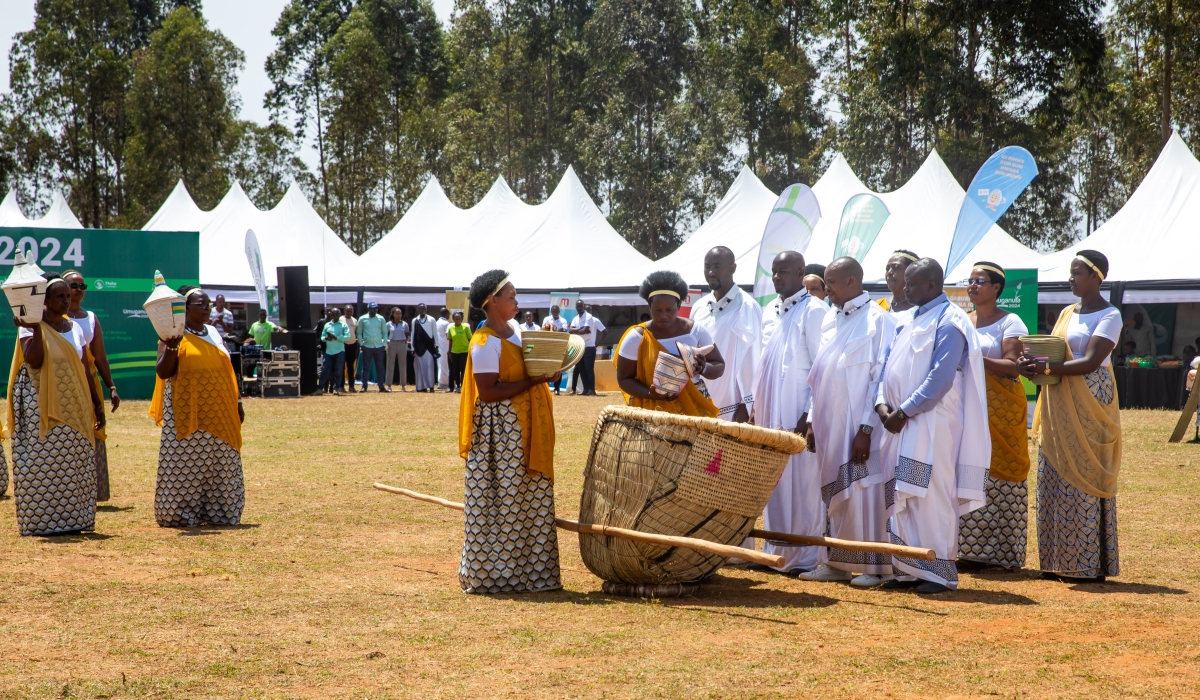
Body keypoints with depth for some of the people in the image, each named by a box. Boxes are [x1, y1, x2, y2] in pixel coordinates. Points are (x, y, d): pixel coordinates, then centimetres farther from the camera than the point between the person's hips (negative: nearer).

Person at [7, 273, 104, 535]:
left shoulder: (74, 328, 11)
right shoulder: (30, 327, -4)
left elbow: (85, 370, 14)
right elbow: (34, 361, -20)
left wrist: (97, 404, 12)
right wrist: (37, 328, -21)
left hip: (74, 409, 5)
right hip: (41, 406, -5)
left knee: (75, 465, 4)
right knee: (41, 464, -5)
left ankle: (71, 519, 11)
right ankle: (39, 521, 0)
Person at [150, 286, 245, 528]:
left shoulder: (214, 333, 14)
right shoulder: (175, 336, -3)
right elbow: (163, 372, -12)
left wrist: (237, 403, 15)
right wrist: (171, 348, -27)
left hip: (218, 414, 6)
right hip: (186, 414, -5)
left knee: (220, 466, 5)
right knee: (185, 464, -5)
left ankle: (217, 512, 12)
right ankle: (181, 513, 2)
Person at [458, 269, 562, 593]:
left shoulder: (515, 328, 12)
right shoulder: (485, 343, -15)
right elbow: (488, 392, -21)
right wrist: (534, 381, -21)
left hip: (525, 430, 9)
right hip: (499, 430, -9)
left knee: (528, 499, 10)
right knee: (500, 501, -4)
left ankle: (525, 568, 17)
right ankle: (493, 573, 4)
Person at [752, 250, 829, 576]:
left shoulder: (814, 311, -7)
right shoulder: (769, 311, 15)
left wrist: (810, 414, -16)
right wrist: (756, 407, 14)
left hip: (798, 413, -7)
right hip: (770, 412, 7)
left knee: (803, 482, -4)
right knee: (774, 483, 9)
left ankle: (807, 557, 1)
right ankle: (776, 551, 16)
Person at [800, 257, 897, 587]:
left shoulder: (878, 320, -8)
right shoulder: (831, 321, 14)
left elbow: (881, 380, -13)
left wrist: (866, 429, -17)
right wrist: (812, 420, 11)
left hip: (859, 428, -7)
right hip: (830, 426, 7)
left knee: (864, 494, -5)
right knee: (836, 496, 9)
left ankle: (875, 566, 2)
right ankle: (839, 563, 15)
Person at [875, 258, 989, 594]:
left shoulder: (949, 322, -9)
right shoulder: (906, 321, 16)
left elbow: (941, 377, -17)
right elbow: (889, 365, 17)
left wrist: (905, 411, -16)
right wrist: (882, 403, 0)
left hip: (932, 423, -8)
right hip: (902, 423, 8)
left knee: (931, 496, -6)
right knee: (902, 497, 8)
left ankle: (940, 572, 0)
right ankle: (909, 570, 14)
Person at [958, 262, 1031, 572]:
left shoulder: (1010, 323, -3)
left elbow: (1012, 366, -13)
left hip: (1000, 410, -6)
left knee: (999, 478, -6)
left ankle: (1002, 552, -1)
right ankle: (971, 549, 7)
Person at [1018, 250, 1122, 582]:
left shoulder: (1109, 316, -6)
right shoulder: (1067, 313, 16)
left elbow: (1090, 362, -17)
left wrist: (1047, 367, -26)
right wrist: (1033, 363, -7)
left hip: (1089, 406, -7)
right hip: (1057, 406, 7)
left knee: (1084, 482, -5)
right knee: (1054, 483, 6)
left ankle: (1090, 564, 0)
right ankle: (1060, 562, 11)